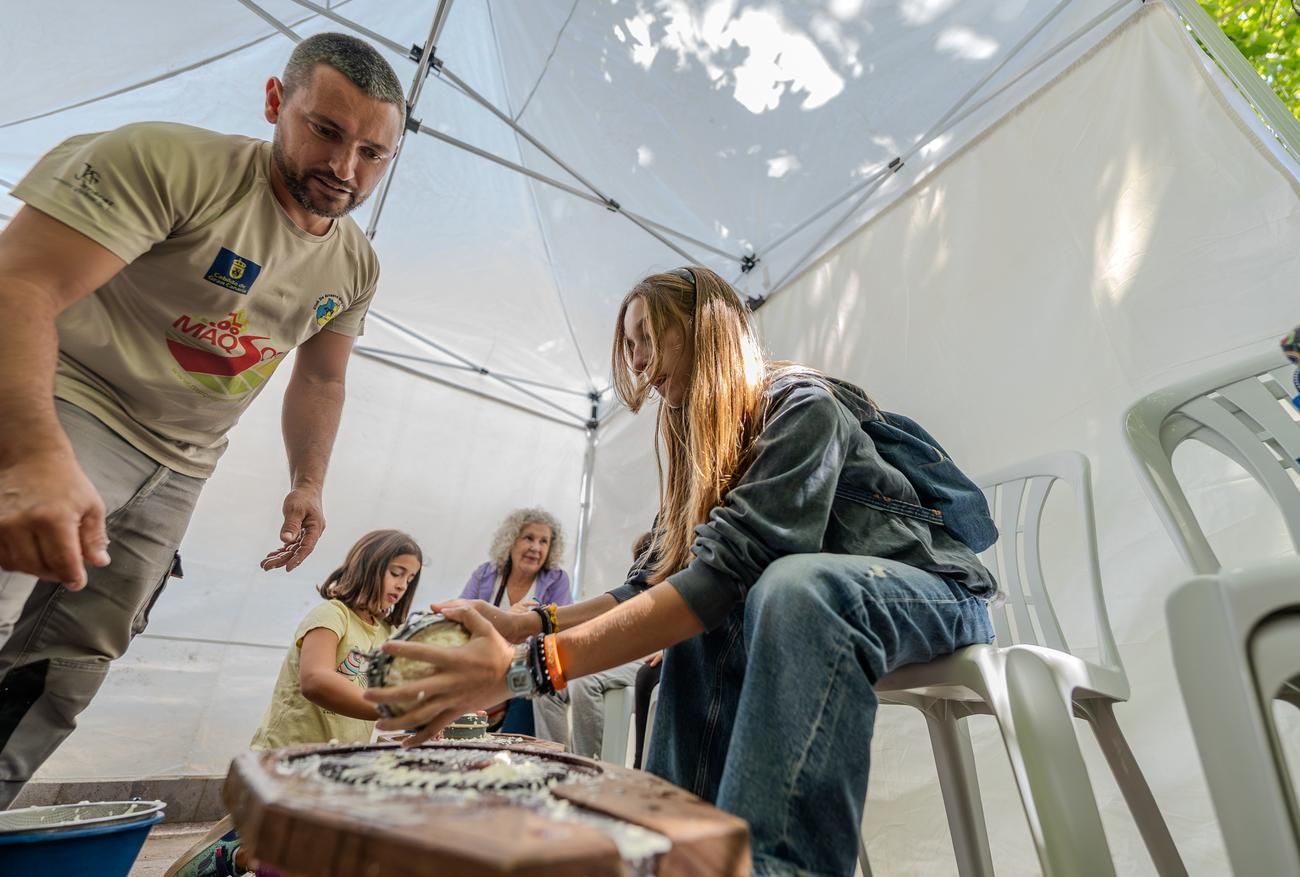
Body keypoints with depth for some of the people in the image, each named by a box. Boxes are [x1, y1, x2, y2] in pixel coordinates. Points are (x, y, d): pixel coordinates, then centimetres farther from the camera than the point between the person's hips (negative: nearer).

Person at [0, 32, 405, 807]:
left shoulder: (356, 267, 2)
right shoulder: (170, 161, -17)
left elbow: (321, 379, 14)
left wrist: (308, 484, 5)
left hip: (180, 469, 5)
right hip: (62, 417, -5)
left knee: (68, 671, 6)